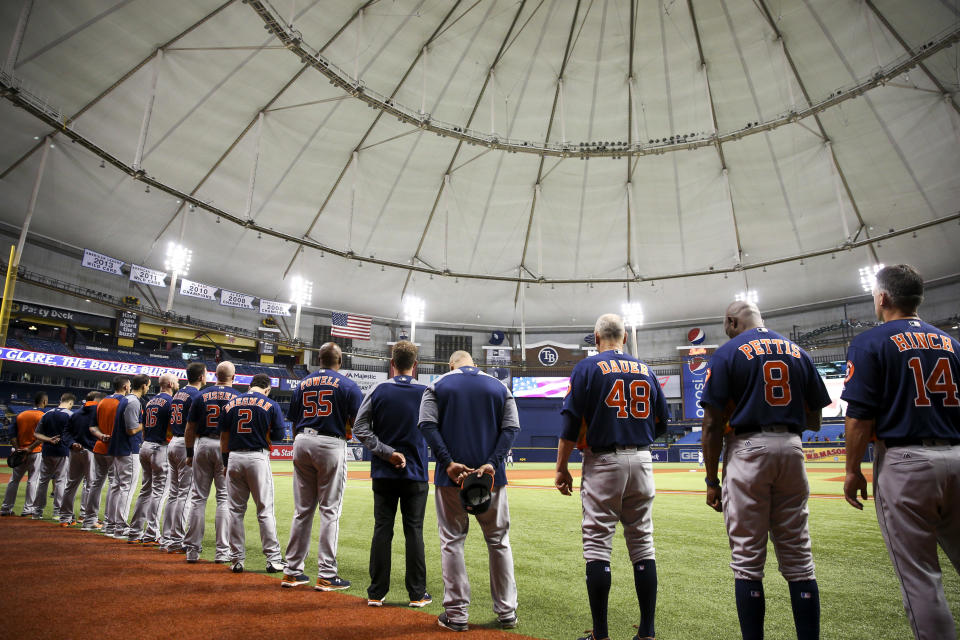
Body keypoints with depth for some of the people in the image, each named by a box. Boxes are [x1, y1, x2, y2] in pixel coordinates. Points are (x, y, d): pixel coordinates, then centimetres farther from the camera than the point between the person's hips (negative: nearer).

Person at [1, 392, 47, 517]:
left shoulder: (20, 415, 7)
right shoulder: (43, 416, -10)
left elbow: (13, 437, 3)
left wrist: (18, 449, -1)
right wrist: (30, 448, -14)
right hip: (35, 453, -5)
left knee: (14, 480, 16)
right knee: (33, 480, 2)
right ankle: (28, 510, 4)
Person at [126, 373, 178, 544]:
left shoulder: (150, 401, 15)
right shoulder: (170, 401, -11)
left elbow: (143, 428, 17)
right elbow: (172, 429, -15)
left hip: (145, 447, 8)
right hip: (160, 448, -8)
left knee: (145, 490, 14)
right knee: (158, 491, -4)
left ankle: (134, 533, 18)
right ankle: (151, 535, -2)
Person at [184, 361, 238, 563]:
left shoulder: (202, 396, 5)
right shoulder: (238, 397, -1)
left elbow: (190, 429, 6)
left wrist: (189, 454, 14)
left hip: (203, 445, 2)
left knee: (198, 497, 10)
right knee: (225, 498, 2)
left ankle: (193, 548, 14)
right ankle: (222, 550, 4)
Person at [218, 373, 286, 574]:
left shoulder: (230, 404, 10)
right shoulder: (271, 405, 0)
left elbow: (223, 437, 10)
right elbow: (279, 435, -4)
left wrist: (225, 463, 15)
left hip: (234, 458, 3)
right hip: (258, 458, -3)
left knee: (235, 510, 11)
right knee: (265, 510, 2)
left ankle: (236, 559, 15)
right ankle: (273, 559, 3)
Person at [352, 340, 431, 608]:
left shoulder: (378, 390, -3)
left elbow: (360, 428, -7)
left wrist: (388, 452, -10)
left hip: (384, 473, 1)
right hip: (416, 475, -1)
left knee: (382, 530, 7)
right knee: (414, 531, 6)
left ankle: (376, 593, 14)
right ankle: (417, 594, 13)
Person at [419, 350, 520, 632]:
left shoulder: (437, 385, 5)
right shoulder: (500, 387, 9)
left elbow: (427, 424, -7)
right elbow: (511, 428, -1)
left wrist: (448, 462, -12)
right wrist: (492, 463, -10)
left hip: (450, 476, -1)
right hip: (492, 477, 2)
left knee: (451, 541, 8)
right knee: (499, 541, 12)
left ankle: (456, 613, 12)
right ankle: (506, 611, 19)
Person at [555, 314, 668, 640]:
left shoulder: (587, 367, -4)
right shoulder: (645, 370, 10)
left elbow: (570, 422, -10)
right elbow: (661, 423, 12)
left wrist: (562, 468, -5)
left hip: (603, 462, -4)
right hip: (641, 461, 5)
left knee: (597, 545, 1)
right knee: (642, 545, 11)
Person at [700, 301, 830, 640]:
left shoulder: (728, 353, -3)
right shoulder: (798, 352, 12)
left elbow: (712, 424, -8)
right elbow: (814, 420, 13)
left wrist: (712, 480, -3)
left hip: (748, 450, -5)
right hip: (791, 449, 5)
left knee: (747, 560, 2)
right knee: (798, 558, 12)